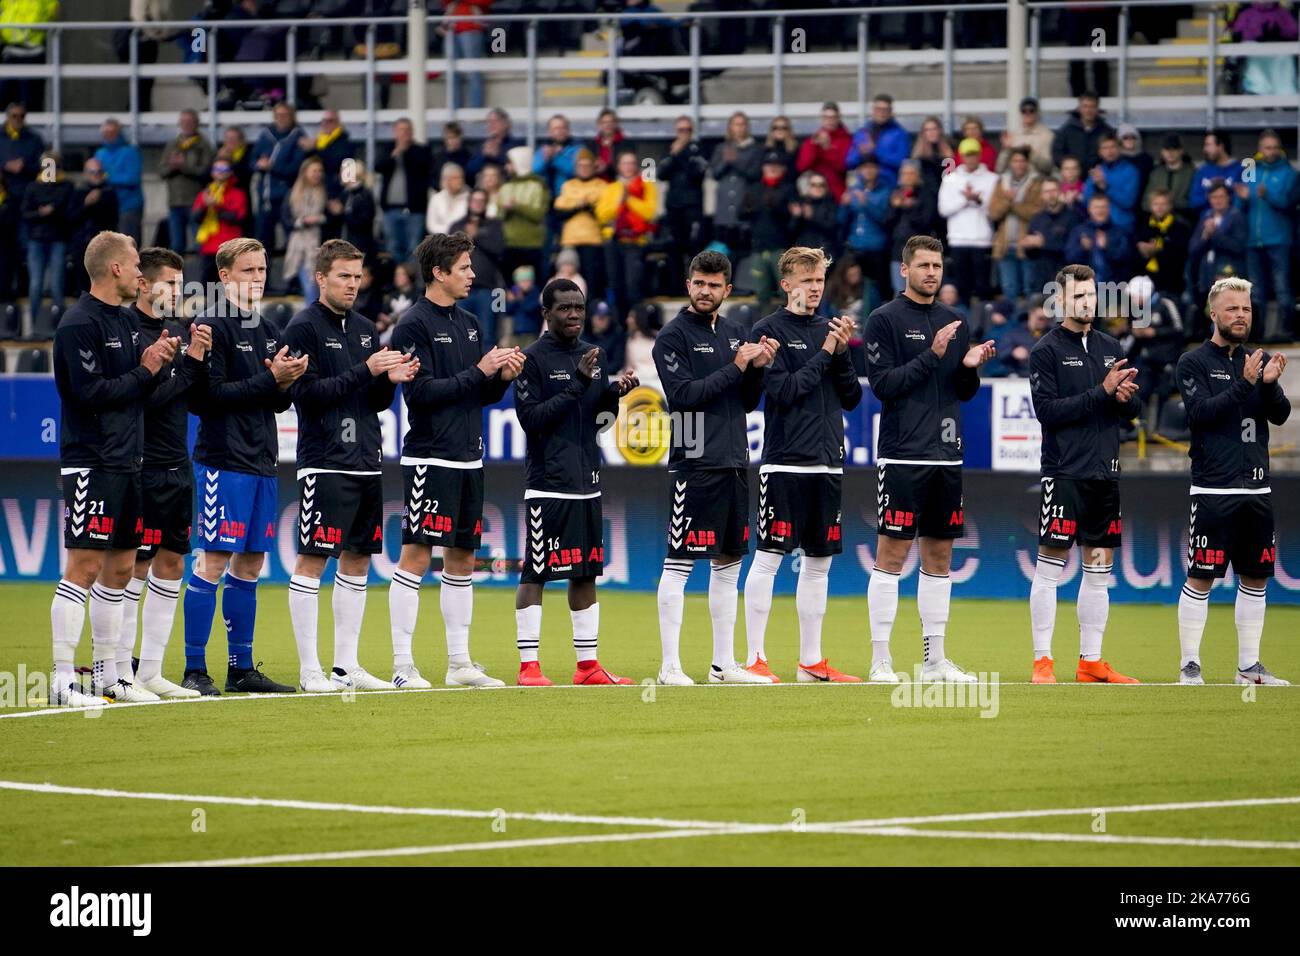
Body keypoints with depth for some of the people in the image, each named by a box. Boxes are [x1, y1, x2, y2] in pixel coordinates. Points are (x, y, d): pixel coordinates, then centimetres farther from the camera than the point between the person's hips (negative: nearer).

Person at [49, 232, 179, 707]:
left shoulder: (124, 322, 16)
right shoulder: (80, 324, -13)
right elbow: (90, 392, -20)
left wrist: (157, 362, 0)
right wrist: (145, 371, -10)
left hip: (126, 463, 9)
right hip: (92, 466, -9)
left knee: (120, 569, 11)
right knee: (84, 568, -11)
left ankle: (107, 675, 18)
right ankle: (62, 681, -10)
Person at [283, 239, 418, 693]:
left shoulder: (365, 329, 16)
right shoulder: (303, 328, -6)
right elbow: (306, 393, -15)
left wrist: (390, 379, -3)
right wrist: (365, 371, -18)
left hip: (367, 463, 8)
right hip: (325, 463, -8)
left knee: (358, 558, 9)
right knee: (313, 559, -7)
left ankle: (346, 665, 14)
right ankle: (309, 670, -5)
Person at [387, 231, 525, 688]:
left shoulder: (469, 324, 15)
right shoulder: (414, 325, -9)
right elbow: (420, 392, -17)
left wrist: (503, 376, -3)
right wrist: (478, 372, -16)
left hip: (468, 458, 8)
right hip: (430, 458, -8)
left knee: (462, 558, 11)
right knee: (416, 556, -8)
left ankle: (460, 662, 17)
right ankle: (402, 665, -6)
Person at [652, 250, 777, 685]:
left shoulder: (735, 333, 15)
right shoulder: (673, 335, -5)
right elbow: (683, 395, -16)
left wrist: (759, 367, -1)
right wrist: (736, 367, -15)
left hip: (734, 464, 7)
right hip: (695, 465, -7)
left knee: (729, 565, 11)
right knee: (679, 563, -7)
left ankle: (724, 664, 17)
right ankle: (670, 666, -7)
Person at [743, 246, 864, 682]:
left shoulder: (830, 329, 13)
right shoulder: (769, 330, -3)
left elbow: (852, 398, 11)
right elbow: (783, 391, -13)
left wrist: (843, 353, -3)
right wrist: (824, 354, -10)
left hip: (826, 463, 6)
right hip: (784, 462, -6)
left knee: (819, 561, 9)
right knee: (768, 558, -6)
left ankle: (811, 661, 15)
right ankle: (755, 658, -2)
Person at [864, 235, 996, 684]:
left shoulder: (955, 322, 14)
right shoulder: (885, 319, -3)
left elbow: (965, 392, 16)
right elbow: (882, 382, -12)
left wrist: (970, 366, -5)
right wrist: (931, 356, -18)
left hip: (946, 456, 6)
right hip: (902, 456, -6)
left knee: (940, 557, 8)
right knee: (891, 553, -6)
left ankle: (935, 659, 13)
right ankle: (881, 660, -3)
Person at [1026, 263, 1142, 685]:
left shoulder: (1111, 349, 14)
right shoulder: (1047, 350, -4)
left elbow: (1133, 410, 15)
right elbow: (1047, 410, -14)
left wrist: (1126, 399, -9)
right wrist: (1102, 392, -18)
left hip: (1105, 474, 6)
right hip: (1064, 472, -6)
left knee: (1099, 569, 8)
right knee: (1050, 566, -5)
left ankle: (1091, 662, 13)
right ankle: (1042, 661, -2)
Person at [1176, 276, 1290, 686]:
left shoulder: (1259, 360, 12)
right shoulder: (1194, 362, -2)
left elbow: (1281, 415, 4)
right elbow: (1201, 414, -14)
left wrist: (1270, 384, -16)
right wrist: (1244, 384, -21)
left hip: (1257, 488, 5)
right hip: (1214, 488, -5)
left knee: (1255, 578, 8)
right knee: (1200, 578, -6)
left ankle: (1249, 666, 15)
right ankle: (1189, 666, -2)